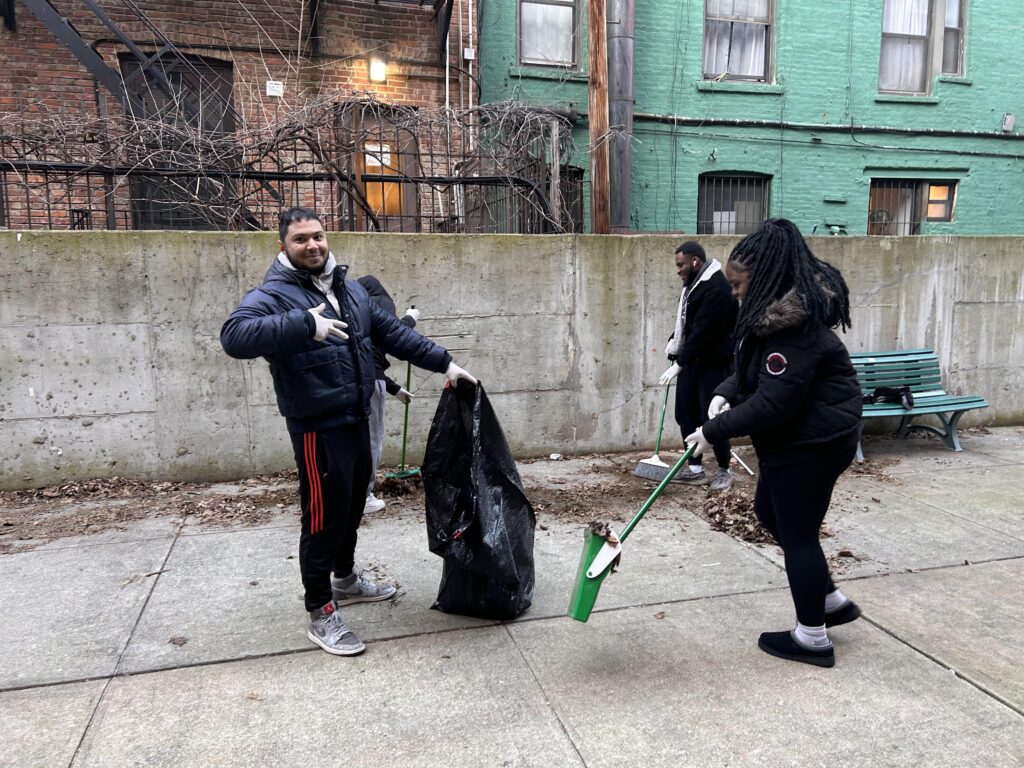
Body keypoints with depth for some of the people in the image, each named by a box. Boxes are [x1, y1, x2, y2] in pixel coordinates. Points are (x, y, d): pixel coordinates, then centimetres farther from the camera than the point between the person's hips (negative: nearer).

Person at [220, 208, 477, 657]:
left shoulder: (350, 289, 11)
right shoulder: (274, 295, -13)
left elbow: (392, 333, 15)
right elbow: (234, 336, -31)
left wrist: (444, 363, 11)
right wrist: (305, 324, -37)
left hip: (357, 419, 8)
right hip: (317, 429, -8)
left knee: (353, 504, 21)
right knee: (323, 517, 0)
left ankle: (345, 579, 42)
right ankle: (321, 614, 16)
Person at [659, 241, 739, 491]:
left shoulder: (717, 288, -20)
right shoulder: (694, 283, 11)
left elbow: (703, 332, -24)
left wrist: (678, 364, -23)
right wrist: (673, 340, 5)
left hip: (713, 363, -9)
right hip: (691, 359, 9)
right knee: (686, 415, 10)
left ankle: (724, 470, 15)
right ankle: (695, 469, 20)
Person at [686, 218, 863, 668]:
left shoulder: (794, 327, -27)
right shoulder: (780, 310, 6)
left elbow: (772, 404, -29)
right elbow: (752, 370, 14)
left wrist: (715, 430, -20)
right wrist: (725, 394, -5)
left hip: (812, 443, -11)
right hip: (796, 438, 11)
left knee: (797, 532, 2)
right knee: (769, 511, 22)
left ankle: (812, 638, 21)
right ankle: (831, 600, 35)